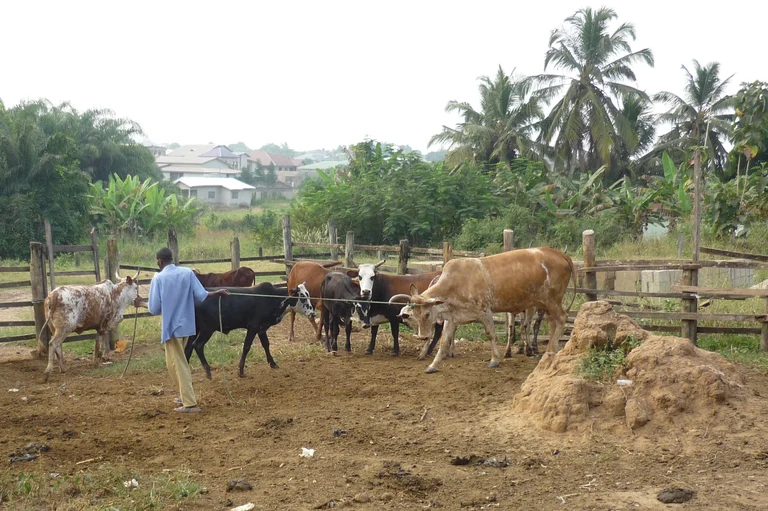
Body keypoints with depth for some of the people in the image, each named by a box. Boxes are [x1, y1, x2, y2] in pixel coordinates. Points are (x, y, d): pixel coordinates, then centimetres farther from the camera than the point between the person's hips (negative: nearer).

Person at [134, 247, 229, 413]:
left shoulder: (158, 278, -10)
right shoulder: (188, 273, 0)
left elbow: (155, 308, -9)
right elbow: (201, 296, -1)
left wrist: (142, 303, 12)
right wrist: (218, 293, 15)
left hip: (171, 327, -5)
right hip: (186, 325, 5)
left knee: (176, 364, 1)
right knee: (180, 362, 23)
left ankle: (190, 403, -4)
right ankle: (186, 396, 28)